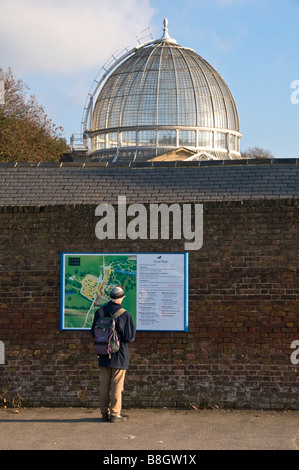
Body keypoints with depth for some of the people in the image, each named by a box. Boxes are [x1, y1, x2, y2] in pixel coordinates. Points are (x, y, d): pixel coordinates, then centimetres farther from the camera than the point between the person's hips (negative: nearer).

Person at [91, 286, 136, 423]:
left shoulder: (99, 312, 0)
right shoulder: (124, 315, -13)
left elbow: (94, 333, 8)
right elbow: (130, 337, -12)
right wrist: (133, 329, 9)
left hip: (104, 355, 4)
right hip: (119, 355, -4)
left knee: (104, 385, 10)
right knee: (116, 386, 1)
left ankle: (105, 413, 15)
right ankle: (115, 414, 3)